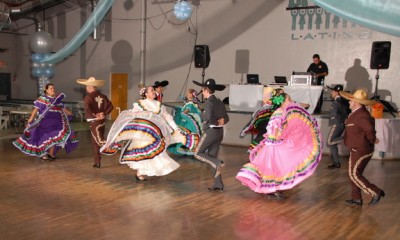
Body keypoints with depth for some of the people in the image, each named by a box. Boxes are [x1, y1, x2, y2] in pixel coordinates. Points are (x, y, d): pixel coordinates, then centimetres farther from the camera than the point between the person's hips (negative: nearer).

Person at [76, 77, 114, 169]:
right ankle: (97, 162, 19)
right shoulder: (103, 96, 8)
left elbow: (87, 109, -26)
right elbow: (111, 106, 4)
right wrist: (104, 114, -2)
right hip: (102, 122, 7)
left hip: (94, 122, -7)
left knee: (100, 141, -9)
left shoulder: (88, 97, -10)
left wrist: (95, 116, -18)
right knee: (95, 142, 16)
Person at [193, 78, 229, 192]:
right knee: (212, 158, 11)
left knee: (198, 153, 7)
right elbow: (226, 118, 12)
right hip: (220, 132, 8)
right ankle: (218, 184, 7)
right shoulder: (220, 102, 13)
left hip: (210, 131, -8)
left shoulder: (208, 102, -11)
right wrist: (220, 121, -4)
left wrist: (202, 115, -5)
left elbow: (208, 117, -25)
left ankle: (218, 163, -12)